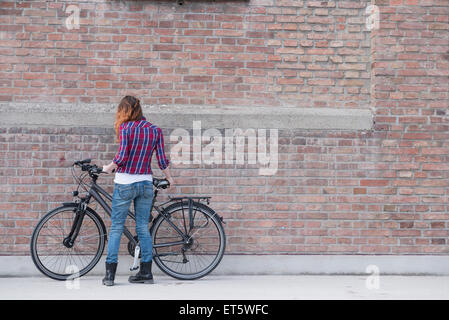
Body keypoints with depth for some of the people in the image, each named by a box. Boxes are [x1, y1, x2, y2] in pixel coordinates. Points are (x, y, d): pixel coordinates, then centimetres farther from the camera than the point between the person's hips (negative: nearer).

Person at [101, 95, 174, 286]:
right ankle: (146, 272, 12)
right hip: (146, 183, 4)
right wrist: (169, 179, 20)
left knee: (116, 228, 4)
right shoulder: (155, 130, 5)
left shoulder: (125, 128, -7)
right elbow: (162, 161, 4)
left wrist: (108, 168, 2)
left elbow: (122, 156, -16)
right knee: (143, 228, 11)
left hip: (124, 183, -4)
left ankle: (110, 274, 3)